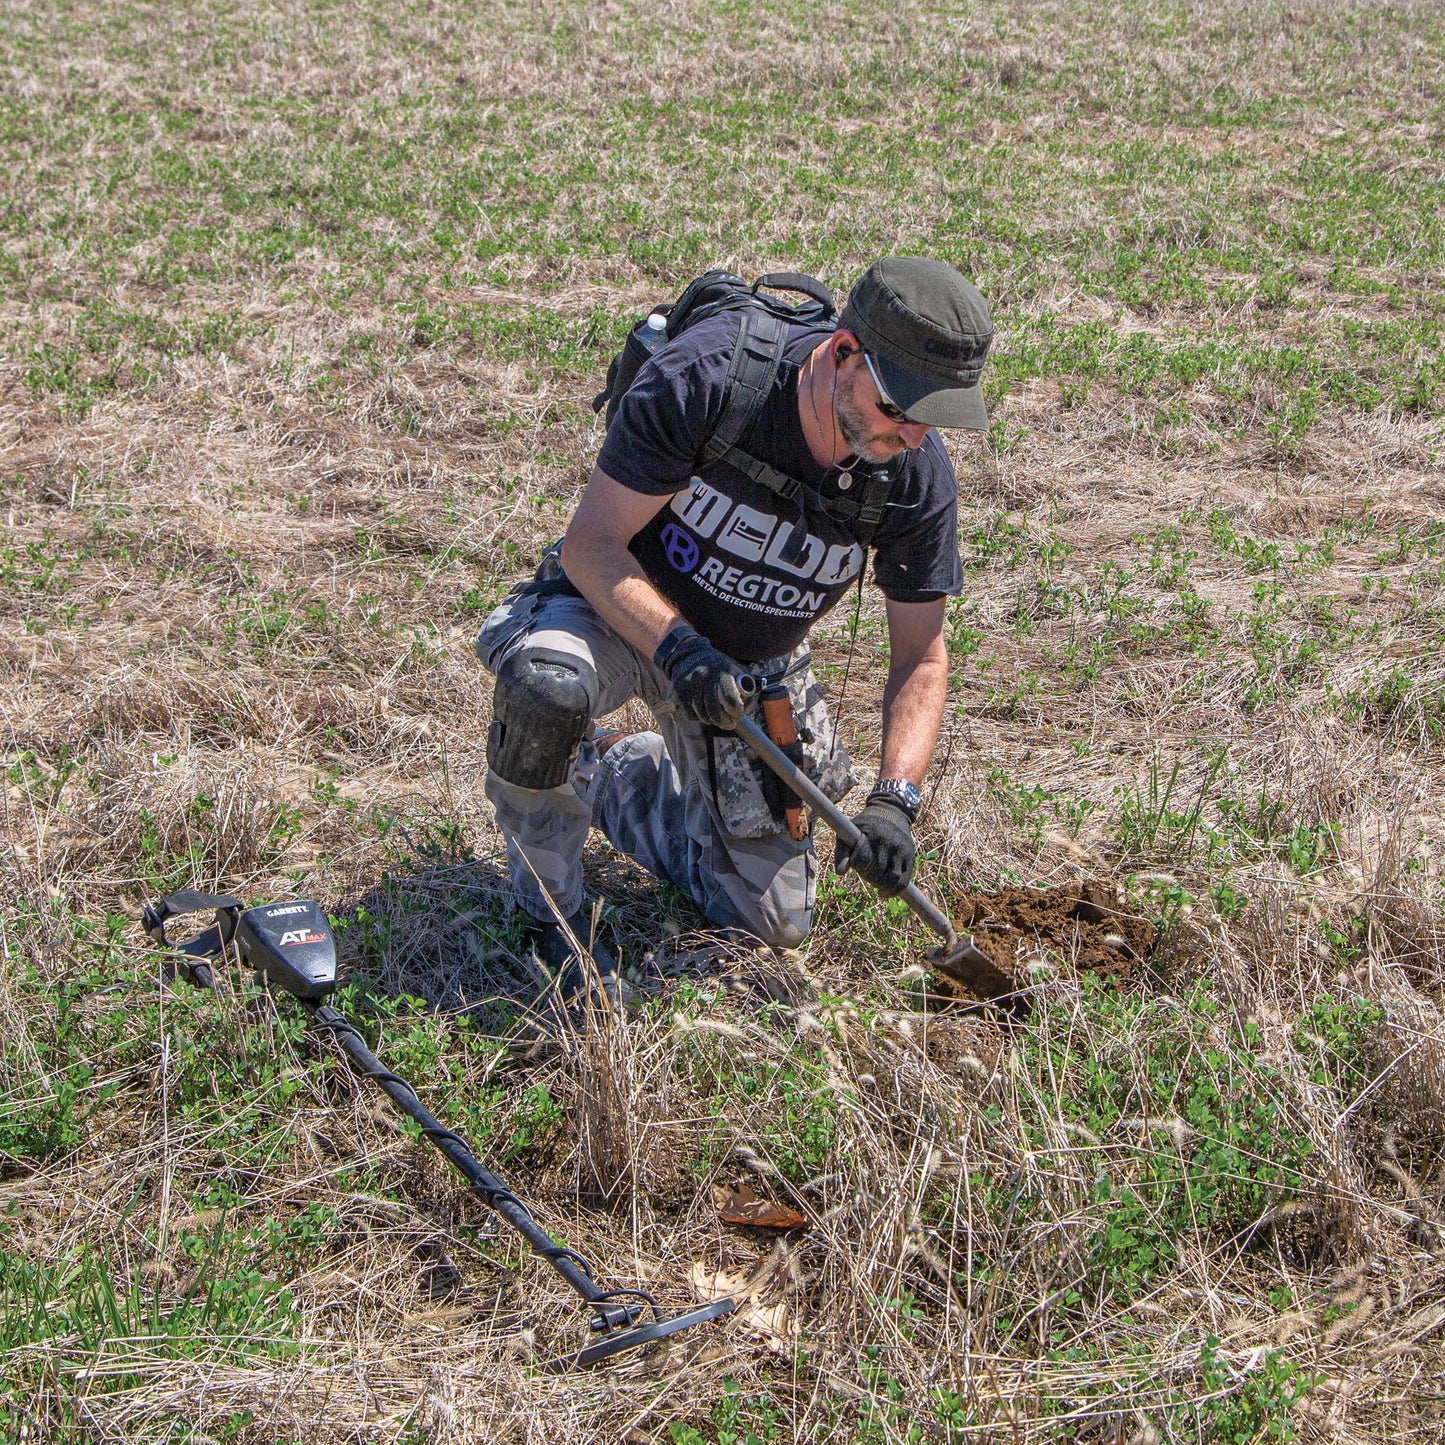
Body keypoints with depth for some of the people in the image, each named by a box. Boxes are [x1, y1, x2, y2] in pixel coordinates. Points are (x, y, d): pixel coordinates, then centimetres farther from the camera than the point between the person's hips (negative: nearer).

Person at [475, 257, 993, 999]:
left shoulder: (918, 475, -20)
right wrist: (678, 648, -42)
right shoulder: (703, 376, -32)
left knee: (772, 923, 5)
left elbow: (921, 655, -11)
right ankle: (548, 908, -12)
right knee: (547, 682, -41)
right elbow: (592, 543, -26)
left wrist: (893, 798, -26)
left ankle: (613, 776, 30)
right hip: (627, 606, -4)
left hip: (757, 664, 4)